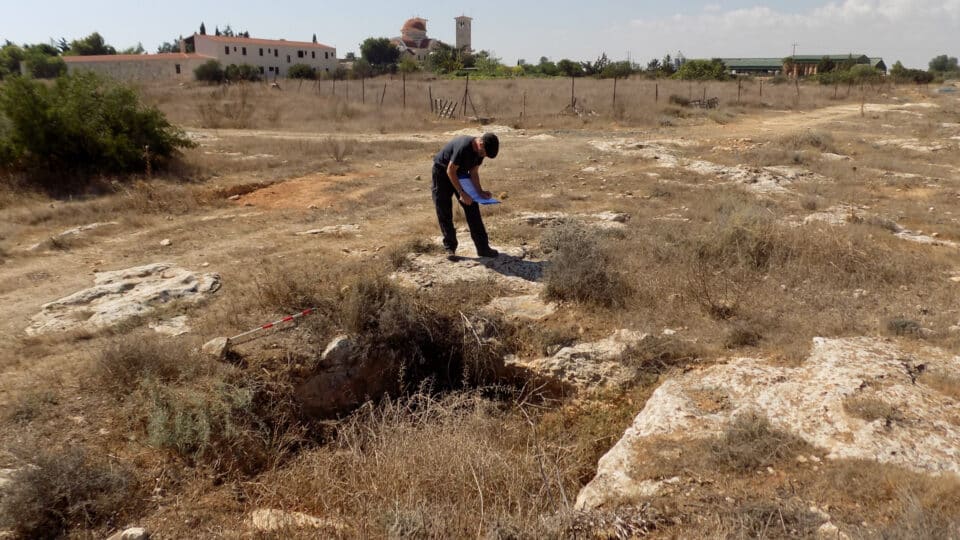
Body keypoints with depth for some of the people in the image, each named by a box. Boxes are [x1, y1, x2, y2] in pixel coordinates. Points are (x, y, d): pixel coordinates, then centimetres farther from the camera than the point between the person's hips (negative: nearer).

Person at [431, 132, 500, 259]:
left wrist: (480, 192, -13)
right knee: (444, 213, -5)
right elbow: (450, 171, -29)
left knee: (472, 208, -1)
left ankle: (482, 247, 0)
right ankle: (450, 248, 6)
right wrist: (462, 193, -29)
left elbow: (473, 172, -1)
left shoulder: (479, 151, -11)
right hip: (442, 172, -7)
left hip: (460, 172, 7)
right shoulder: (463, 146, -35)